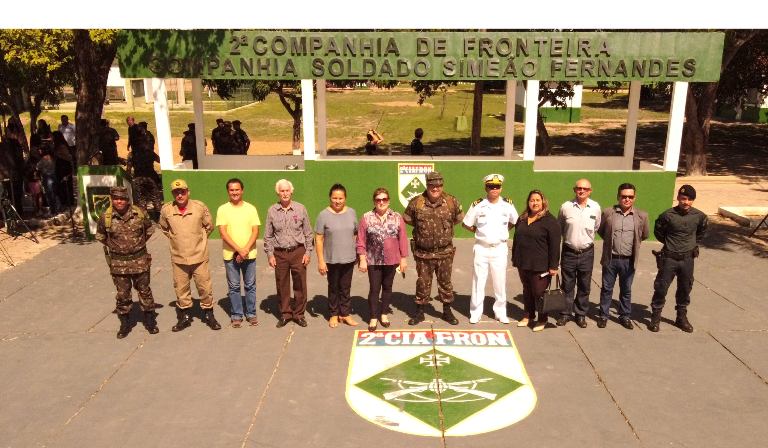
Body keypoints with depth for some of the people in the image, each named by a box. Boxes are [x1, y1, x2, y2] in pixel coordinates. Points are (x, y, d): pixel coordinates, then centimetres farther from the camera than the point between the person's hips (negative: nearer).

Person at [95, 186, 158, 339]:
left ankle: (150, 320, 24)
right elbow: (100, 236, 12)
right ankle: (124, 324, 22)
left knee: (144, 291, 11)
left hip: (140, 260, 0)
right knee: (122, 294, 8)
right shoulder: (106, 217, -7)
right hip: (118, 263, 0)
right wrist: (113, 246, 11)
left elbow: (149, 230, 12)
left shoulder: (139, 213, -7)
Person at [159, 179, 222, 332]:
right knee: (181, 289, 13)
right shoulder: (166, 209, -5)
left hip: (199, 257, -2)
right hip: (178, 258, 2)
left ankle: (208, 314, 24)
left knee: (205, 287, 6)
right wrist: (174, 239, 11)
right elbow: (164, 228, 15)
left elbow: (209, 226, 6)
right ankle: (184, 316, 29)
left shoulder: (200, 207, -10)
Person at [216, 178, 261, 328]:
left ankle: (251, 314, 20)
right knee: (234, 287, 7)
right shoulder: (223, 209, -2)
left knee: (250, 286, 8)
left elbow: (255, 231, -3)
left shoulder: (251, 208, 1)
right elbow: (223, 233, -9)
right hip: (230, 255, -1)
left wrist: (246, 250, -15)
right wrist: (239, 250, -17)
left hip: (249, 254, 1)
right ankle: (236, 315, 19)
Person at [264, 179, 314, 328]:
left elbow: (308, 233, 5)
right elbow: (268, 236, 7)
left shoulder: (300, 209, 1)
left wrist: (308, 252, -1)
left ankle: (299, 314, 17)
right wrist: (270, 254, 1)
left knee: (300, 285, 4)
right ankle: (285, 314, 21)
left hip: (298, 252, -1)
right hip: (280, 254, 1)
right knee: (282, 286, 7)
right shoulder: (272, 211, 3)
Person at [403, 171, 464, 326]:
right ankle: (419, 312, 24)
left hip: (445, 252, 1)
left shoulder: (452, 202, -5)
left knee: (445, 282, 12)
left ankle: (447, 311, 27)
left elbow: (459, 219, 12)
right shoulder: (416, 203, -7)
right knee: (423, 283, 10)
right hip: (423, 253, 0)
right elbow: (407, 220, 8)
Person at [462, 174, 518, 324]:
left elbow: (514, 221, 14)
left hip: (500, 248, 1)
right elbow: (466, 224, 3)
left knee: (500, 282, 8)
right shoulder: (478, 205, -6)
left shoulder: (508, 204, -1)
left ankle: (500, 312, 22)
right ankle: (475, 313, 16)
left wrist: (502, 232, 4)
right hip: (482, 248, -1)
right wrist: (479, 232, -1)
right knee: (478, 281, 4)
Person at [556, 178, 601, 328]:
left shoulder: (595, 208, -3)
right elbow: (559, 227, 9)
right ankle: (565, 313, 20)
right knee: (567, 285, 9)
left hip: (587, 252, 1)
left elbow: (596, 228, 13)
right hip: (569, 252, -1)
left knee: (584, 286, 10)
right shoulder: (566, 207, -7)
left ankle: (581, 314, 23)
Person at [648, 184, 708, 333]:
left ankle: (682, 318, 29)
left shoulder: (699, 216, -5)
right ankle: (655, 318, 14)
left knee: (685, 290, 13)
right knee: (661, 288, 1)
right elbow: (658, 231, 4)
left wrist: (694, 244, 16)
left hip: (687, 259, 3)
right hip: (669, 258, -3)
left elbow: (702, 231, 18)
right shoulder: (668, 215, -13)